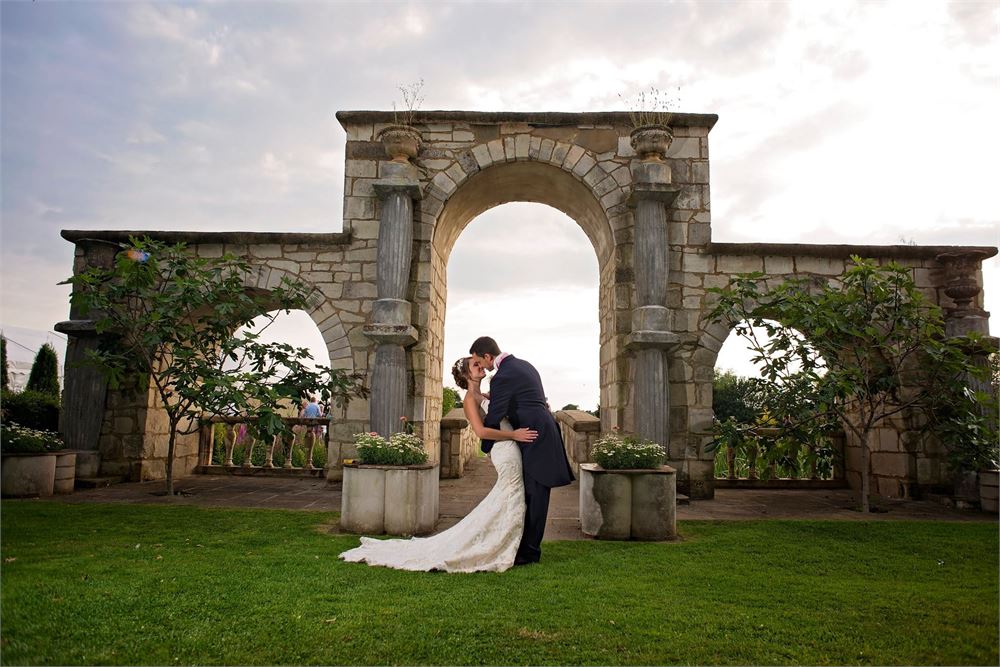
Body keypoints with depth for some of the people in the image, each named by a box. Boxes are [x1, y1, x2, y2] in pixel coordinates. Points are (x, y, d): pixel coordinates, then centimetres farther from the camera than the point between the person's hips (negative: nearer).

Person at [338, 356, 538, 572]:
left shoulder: (485, 396, 19)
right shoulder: (470, 398, -8)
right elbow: (481, 431, -20)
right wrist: (514, 434, -19)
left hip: (511, 451, 8)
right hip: (506, 451, -8)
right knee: (510, 506, -5)